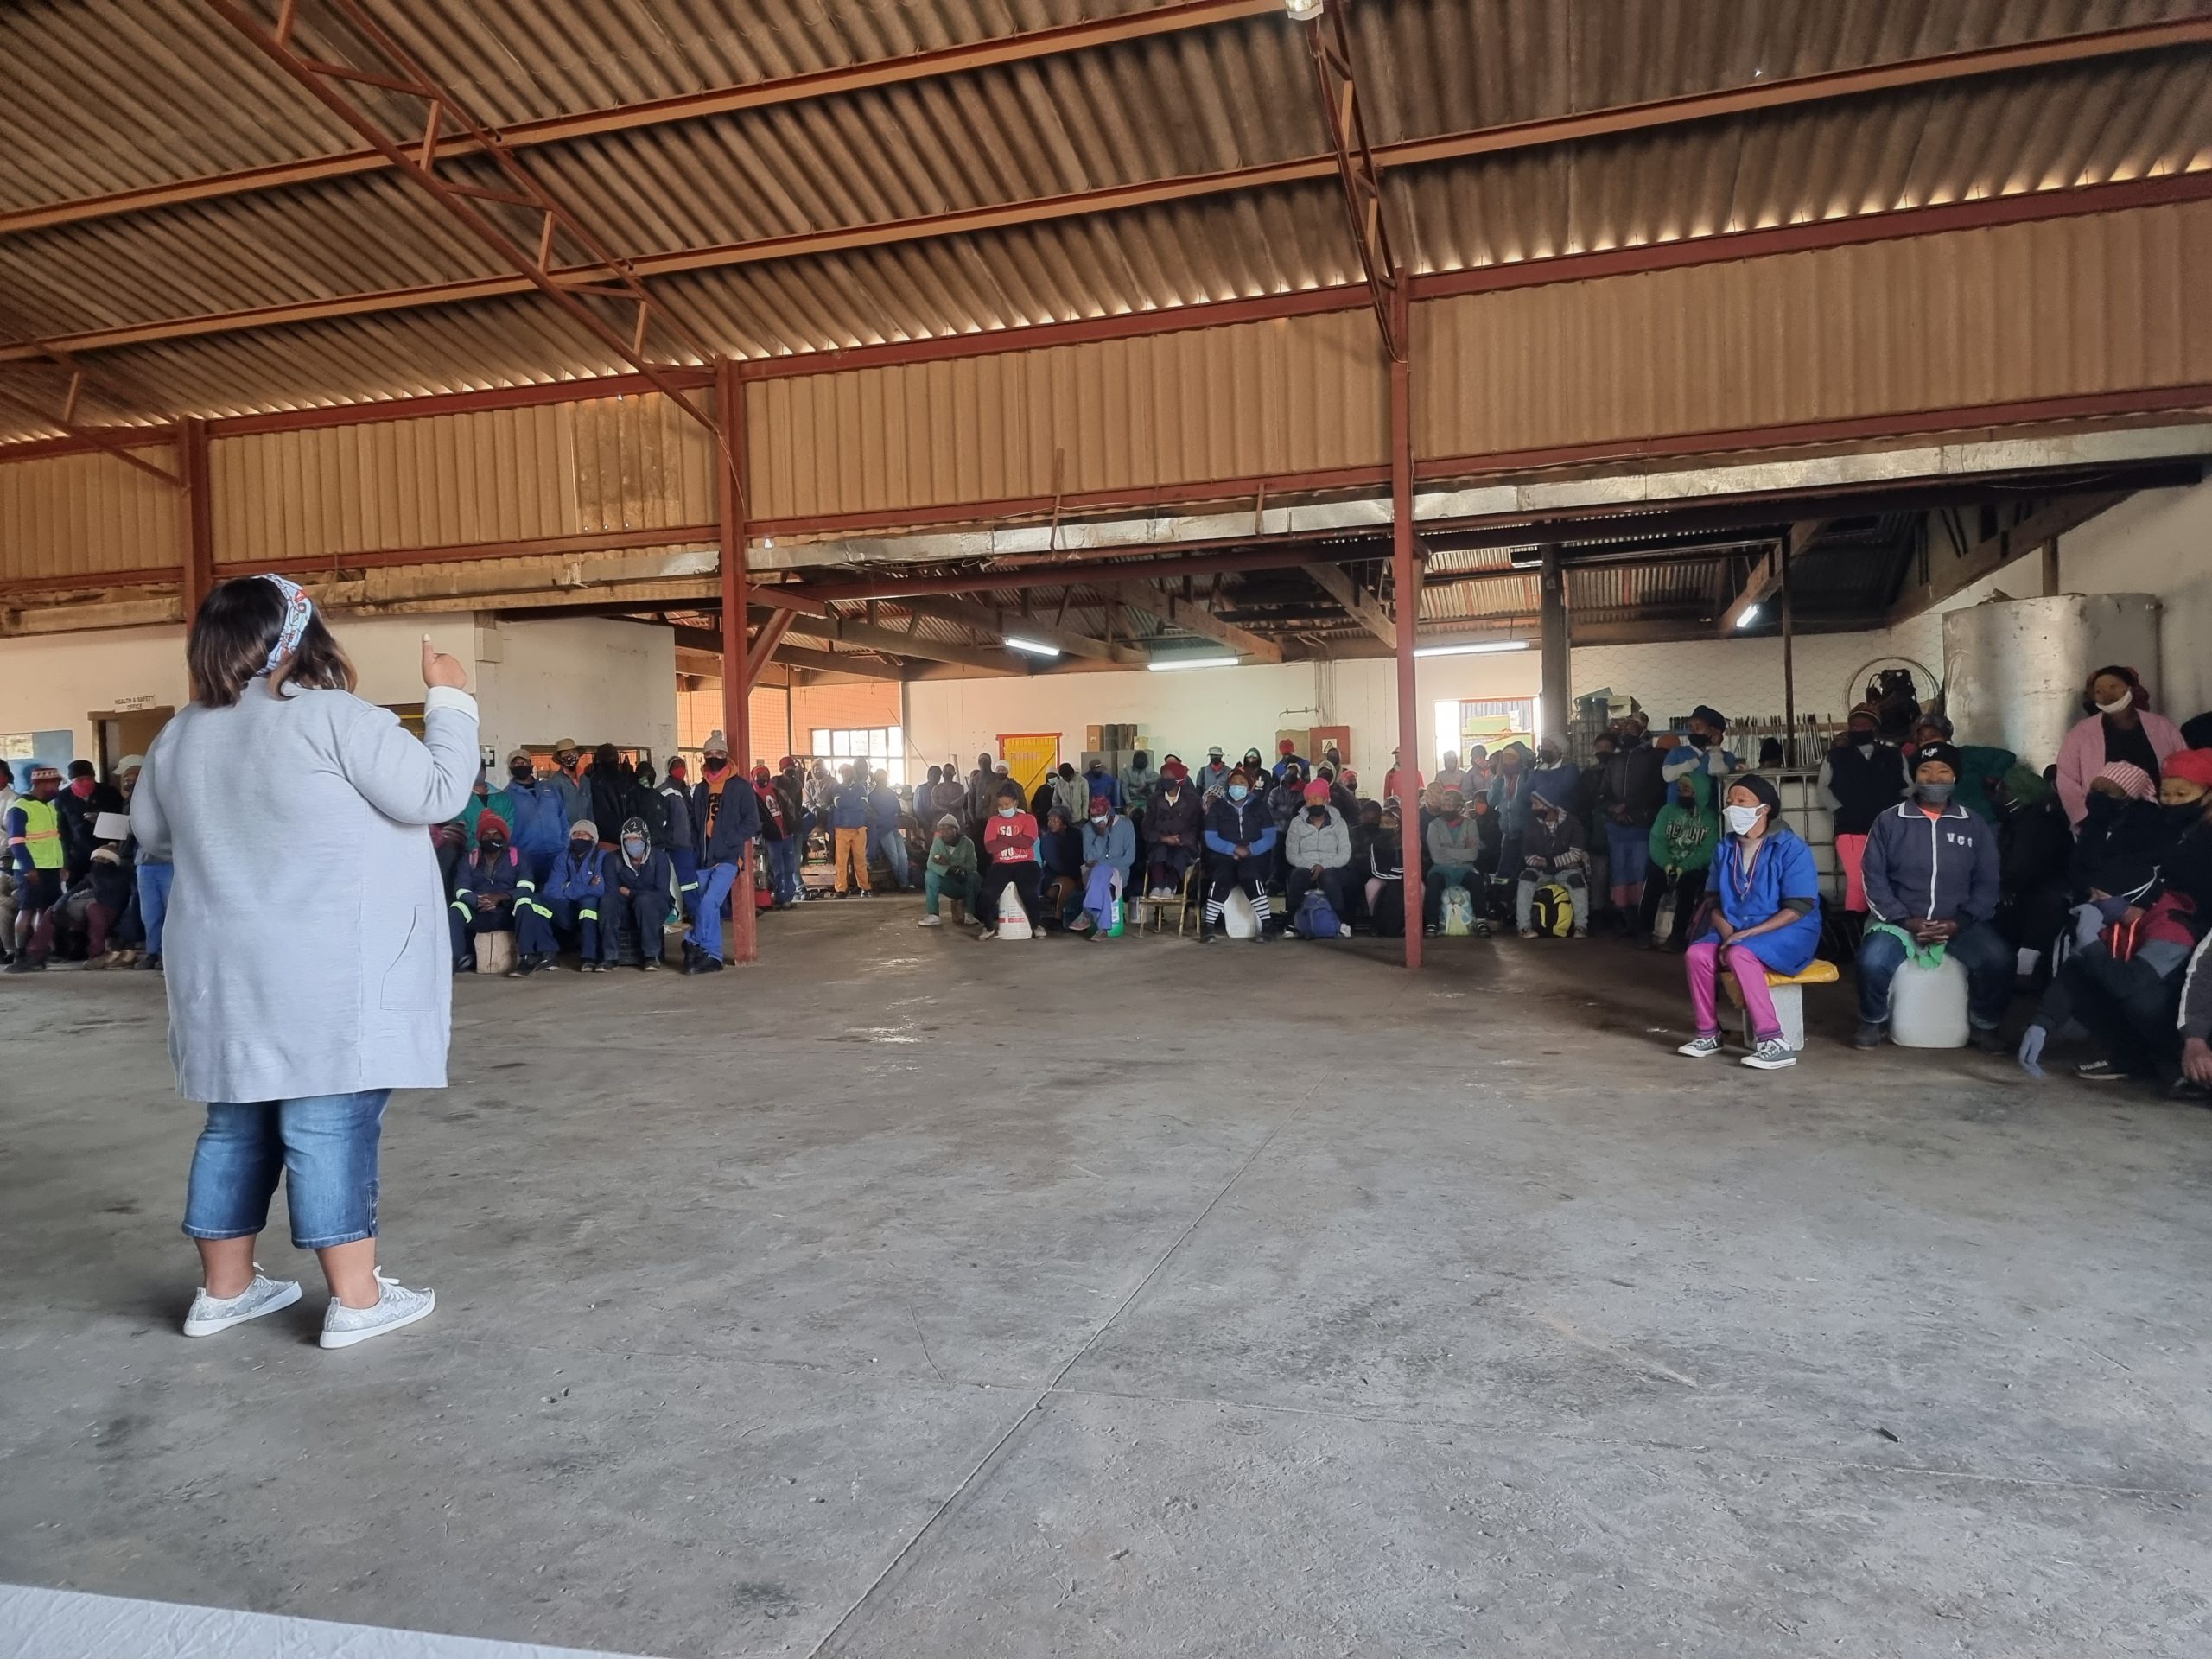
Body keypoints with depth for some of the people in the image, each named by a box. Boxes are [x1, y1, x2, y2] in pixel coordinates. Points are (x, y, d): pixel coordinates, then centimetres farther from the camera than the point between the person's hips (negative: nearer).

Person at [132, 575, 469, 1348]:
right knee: (332, 1129, -4)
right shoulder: (332, 718, -13)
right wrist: (450, 699, -3)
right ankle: (356, 1299, 3)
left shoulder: (180, 735, 10)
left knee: (239, 1126, 16)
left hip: (228, 975, 7)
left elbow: (152, 830, 23)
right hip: (331, 977, -7)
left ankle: (223, 1289, 26)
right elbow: (436, 794, -12)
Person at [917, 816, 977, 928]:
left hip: (965, 884, -2)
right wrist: (951, 869, -37)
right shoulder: (938, 842, -8)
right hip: (948, 883, 2)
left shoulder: (967, 843, -12)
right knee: (929, 875, -24)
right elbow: (930, 863, -20)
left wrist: (947, 863, -32)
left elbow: (972, 866, -21)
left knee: (974, 877, -33)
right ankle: (933, 916, -24)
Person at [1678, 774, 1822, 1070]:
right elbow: (1716, 902, 11)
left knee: (1740, 954, -34)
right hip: (1736, 932, 6)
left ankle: (1773, 1041, -32)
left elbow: (1797, 909, -16)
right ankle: (1708, 1033, -7)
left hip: (1788, 933, -6)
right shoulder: (1726, 848, 8)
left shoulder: (1791, 848, -11)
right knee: (1697, 953, -21)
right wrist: (1727, 932, -10)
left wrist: (1747, 934, -22)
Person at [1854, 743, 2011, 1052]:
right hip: (1899, 920, -1)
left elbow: (1986, 884, 5)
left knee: (1998, 958, -27)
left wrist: (1959, 922, -12)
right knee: (1873, 960, -30)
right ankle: (1873, 1022, 0)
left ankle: (1986, 1025, 1)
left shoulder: (1975, 825, 10)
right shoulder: (1889, 822, 5)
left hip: (1959, 923, 1)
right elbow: (1874, 879, 1)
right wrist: (1906, 920, -12)